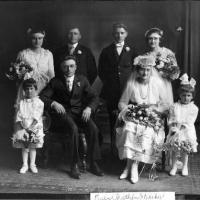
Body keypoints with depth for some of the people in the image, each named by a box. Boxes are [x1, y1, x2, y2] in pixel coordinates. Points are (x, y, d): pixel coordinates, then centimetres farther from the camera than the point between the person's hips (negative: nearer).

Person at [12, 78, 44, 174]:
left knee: (33, 146, 3)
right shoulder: (21, 103, 7)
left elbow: (37, 117, -7)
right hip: (23, 127, 1)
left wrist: (31, 127, -16)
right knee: (24, 146, 2)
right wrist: (21, 125, -11)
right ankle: (25, 165, 11)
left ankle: (32, 164, 13)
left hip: (35, 127, -1)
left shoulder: (39, 102, 0)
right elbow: (18, 117, 3)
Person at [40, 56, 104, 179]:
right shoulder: (55, 82, 6)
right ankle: (75, 165, -23)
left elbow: (94, 97, 9)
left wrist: (89, 108, -12)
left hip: (80, 112, 2)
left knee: (94, 129, -27)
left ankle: (94, 164, -15)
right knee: (74, 128, -34)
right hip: (64, 112, -2)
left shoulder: (82, 80, 11)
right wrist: (53, 103, -17)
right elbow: (43, 97, 2)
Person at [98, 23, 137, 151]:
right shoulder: (106, 51, 12)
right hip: (111, 91, 1)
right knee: (113, 120, 0)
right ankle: (114, 146, 7)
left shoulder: (131, 51, 11)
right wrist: (107, 83, 4)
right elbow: (101, 71, 13)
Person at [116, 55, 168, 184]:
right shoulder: (131, 83, 2)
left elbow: (165, 105, 4)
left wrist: (153, 108, -14)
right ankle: (131, 166, -22)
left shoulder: (157, 83, 1)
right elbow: (122, 103, 9)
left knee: (147, 133, -31)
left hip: (152, 118, -1)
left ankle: (133, 166, -20)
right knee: (129, 130, -31)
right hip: (134, 116, 1)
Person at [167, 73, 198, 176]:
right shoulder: (174, 107, 2)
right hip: (175, 132, 1)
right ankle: (174, 166, 20)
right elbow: (170, 120, 1)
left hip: (187, 132, 0)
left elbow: (190, 122, -5)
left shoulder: (194, 108, 0)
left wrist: (182, 128, -14)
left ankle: (185, 167, 25)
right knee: (174, 149, 3)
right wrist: (173, 128, -13)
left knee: (185, 150, 7)